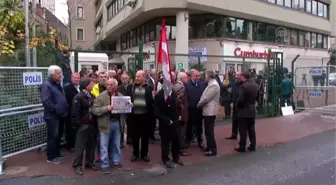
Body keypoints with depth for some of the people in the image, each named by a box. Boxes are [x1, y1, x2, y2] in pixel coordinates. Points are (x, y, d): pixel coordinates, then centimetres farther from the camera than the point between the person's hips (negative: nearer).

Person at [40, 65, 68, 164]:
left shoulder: (58, 84, 14)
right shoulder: (46, 85, -15)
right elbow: (46, 101, -26)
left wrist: (65, 109, 10)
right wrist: (57, 110, -24)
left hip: (60, 115, 9)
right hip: (53, 116, -9)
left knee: (58, 136, 17)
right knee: (53, 137, 1)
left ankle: (57, 153, 30)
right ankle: (51, 157, 13)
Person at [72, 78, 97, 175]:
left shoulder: (92, 96, 9)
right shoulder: (79, 97, -12)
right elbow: (75, 113, -15)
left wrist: (95, 122, 8)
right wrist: (78, 124, -16)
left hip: (92, 124, 7)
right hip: (83, 125, -7)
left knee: (91, 145, 14)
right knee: (80, 146, 2)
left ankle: (89, 163, 28)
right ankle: (77, 165, 13)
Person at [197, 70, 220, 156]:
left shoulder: (214, 85, -18)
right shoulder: (211, 84, 14)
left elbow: (206, 98, -20)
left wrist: (199, 105, -7)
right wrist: (200, 104, 8)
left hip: (210, 111, -10)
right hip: (208, 110, 10)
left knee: (209, 131, -3)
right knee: (208, 130, 16)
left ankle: (213, 150, 5)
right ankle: (209, 147, 26)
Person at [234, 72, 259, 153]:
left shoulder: (243, 86, -19)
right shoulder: (256, 85, 6)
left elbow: (240, 99, -22)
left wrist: (237, 105, -4)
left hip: (243, 110, -7)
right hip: (252, 110, 7)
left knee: (243, 130, 0)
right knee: (251, 128, 15)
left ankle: (242, 147, 6)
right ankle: (253, 145, 20)